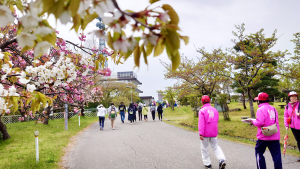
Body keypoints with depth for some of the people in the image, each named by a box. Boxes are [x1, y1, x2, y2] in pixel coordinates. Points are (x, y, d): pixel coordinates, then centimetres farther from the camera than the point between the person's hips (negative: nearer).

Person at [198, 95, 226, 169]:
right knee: (215, 146, 15)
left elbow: (201, 123, -20)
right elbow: (216, 121, 14)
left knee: (204, 148, 10)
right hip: (214, 132, 5)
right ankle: (222, 160, -6)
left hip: (205, 133, -4)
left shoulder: (202, 111, -12)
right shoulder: (215, 110, 5)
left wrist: (201, 134, -22)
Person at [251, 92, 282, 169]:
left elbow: (260, 123, -20)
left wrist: (253, 121, 0)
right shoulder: (273, 108, 11)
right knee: (276, 155, 6)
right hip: (275, 136, 6)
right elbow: (276, 121, 19)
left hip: (264, 136, -5)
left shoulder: (261, 109, -10)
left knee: (259, 153, 12)